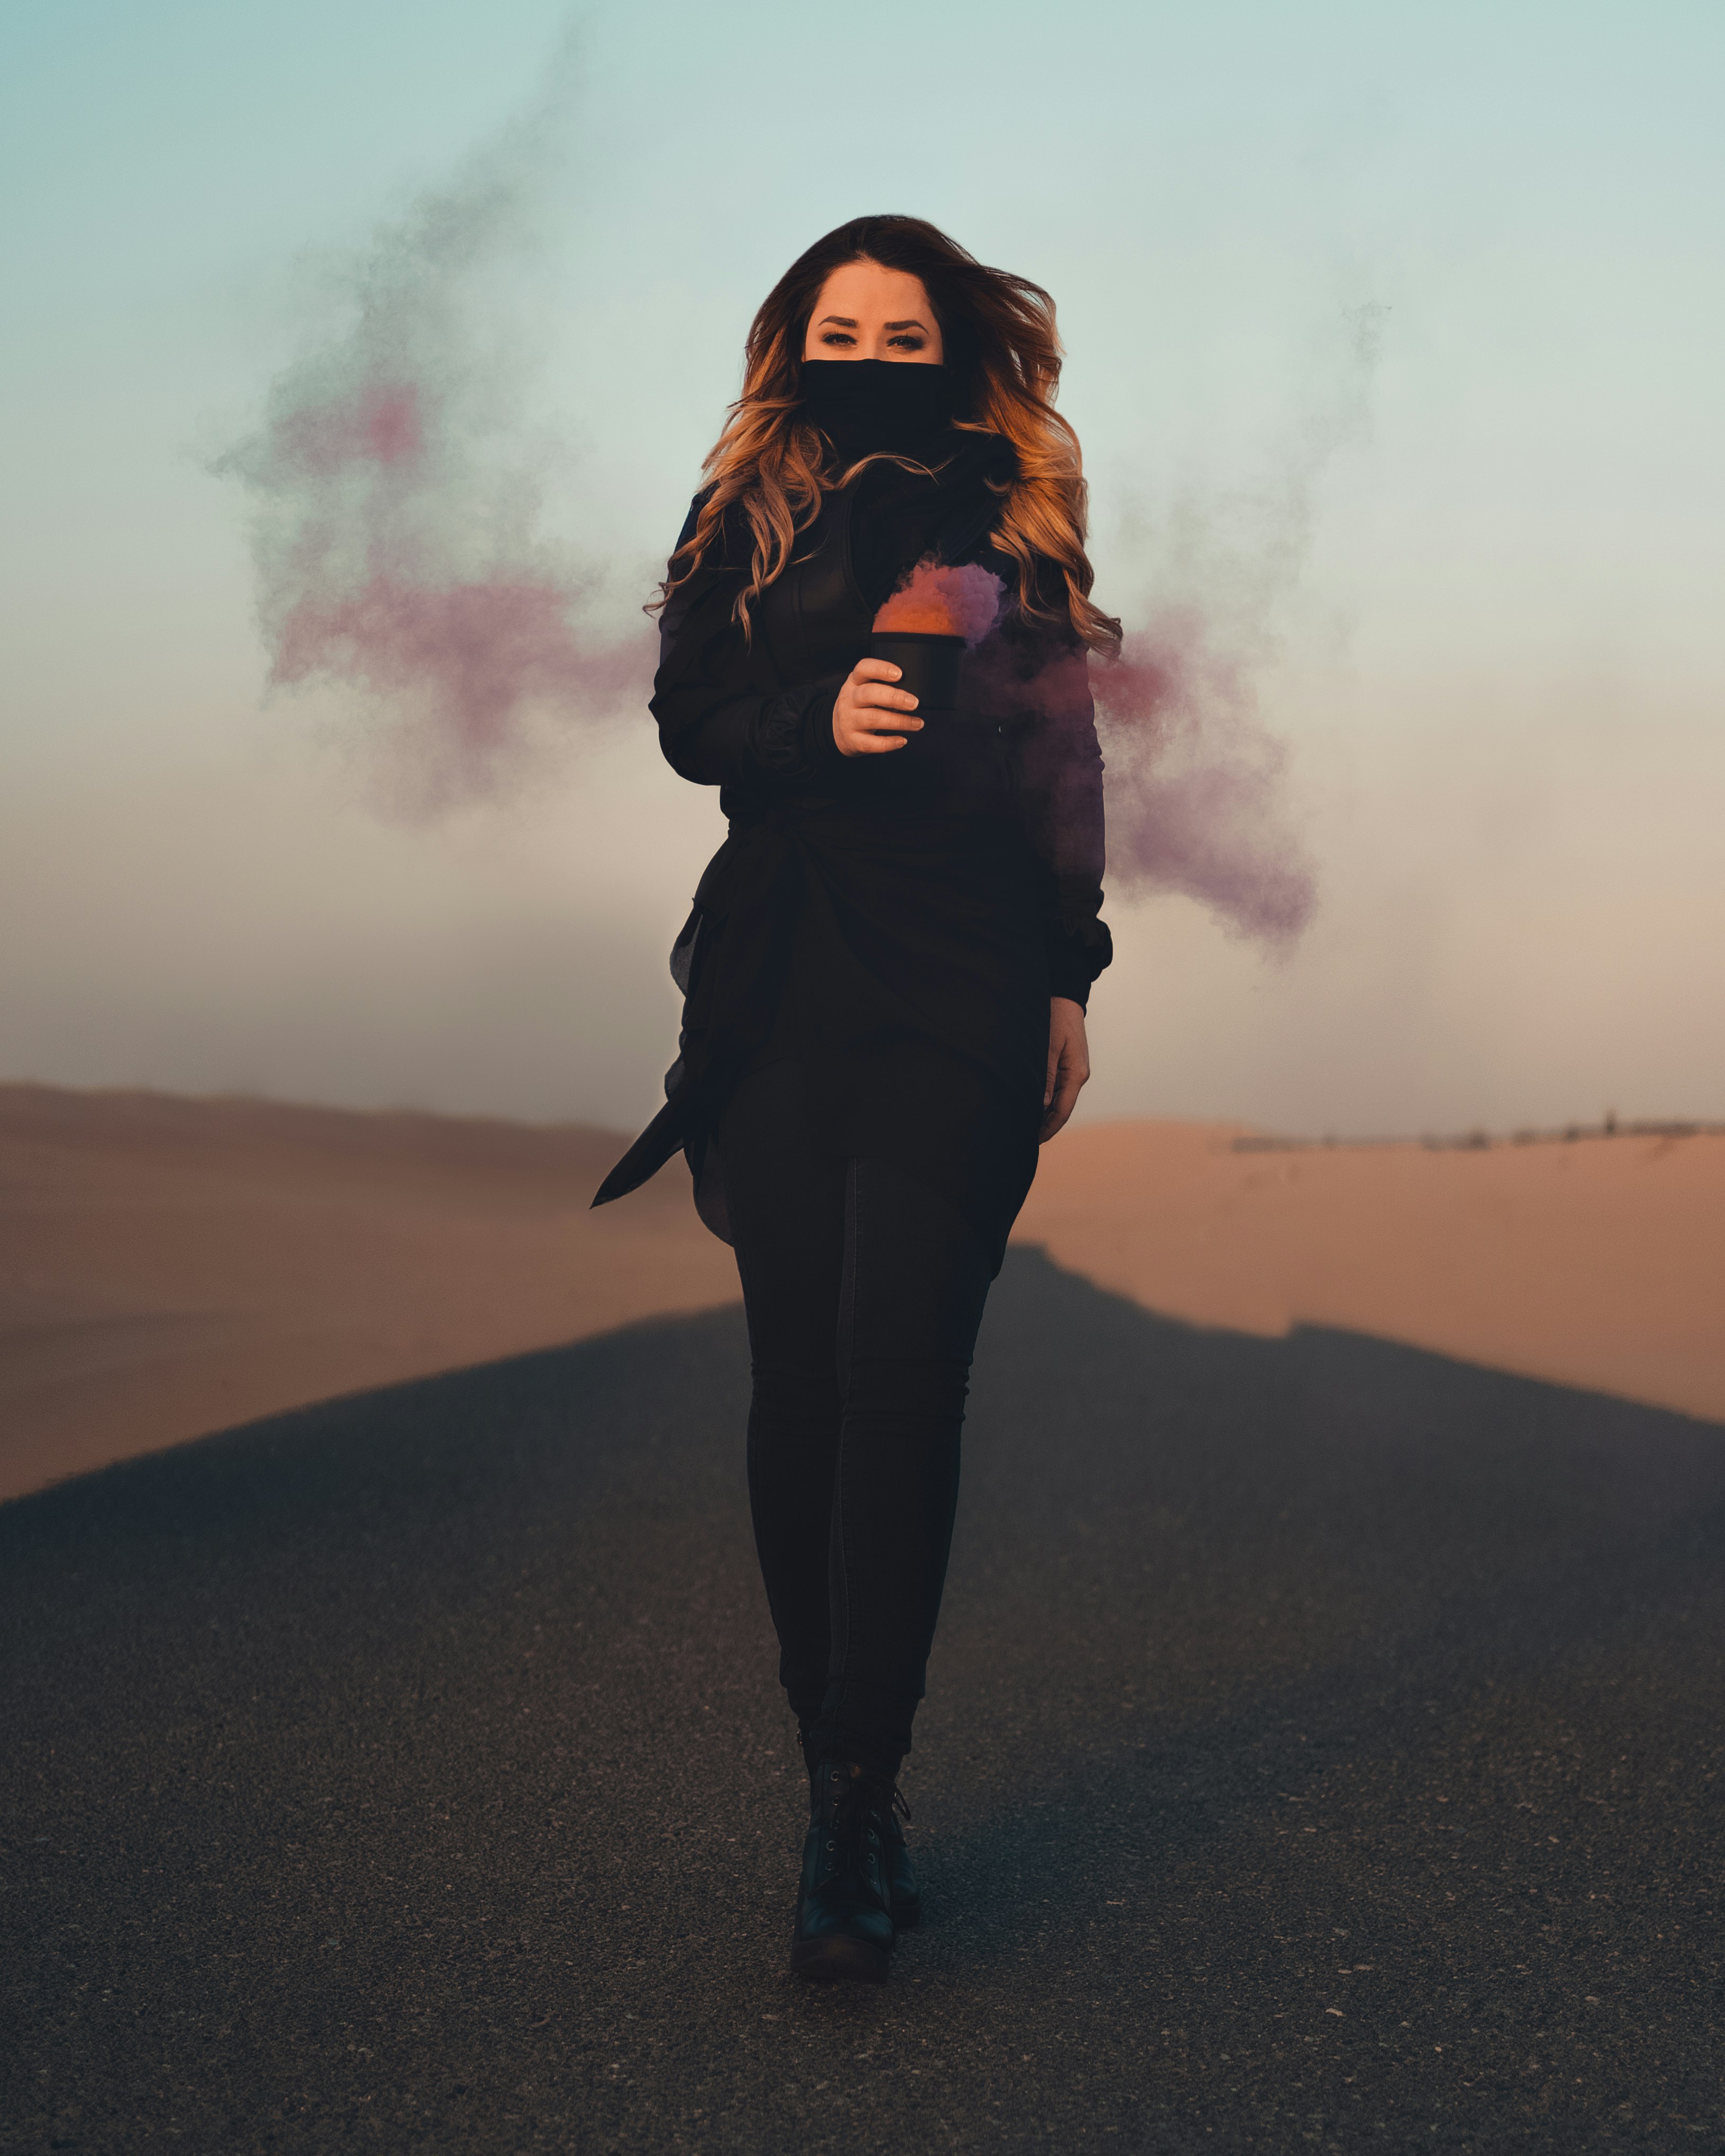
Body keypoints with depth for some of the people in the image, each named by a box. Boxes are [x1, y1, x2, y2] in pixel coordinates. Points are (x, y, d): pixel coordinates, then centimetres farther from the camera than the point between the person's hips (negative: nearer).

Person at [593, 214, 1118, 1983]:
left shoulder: (1015, 515, 10)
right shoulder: (747, 513, 13)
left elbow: (1063, 764, 10)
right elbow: (686, 718, 4)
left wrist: (1068, 980, 5)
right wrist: (819, 722, -16)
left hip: (963, 1001, -2)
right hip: (780, 999, 2)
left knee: (900, 1375, -11)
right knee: (800, 1377, 1)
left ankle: (858, 1798, -10)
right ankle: (833, 1762, 12)